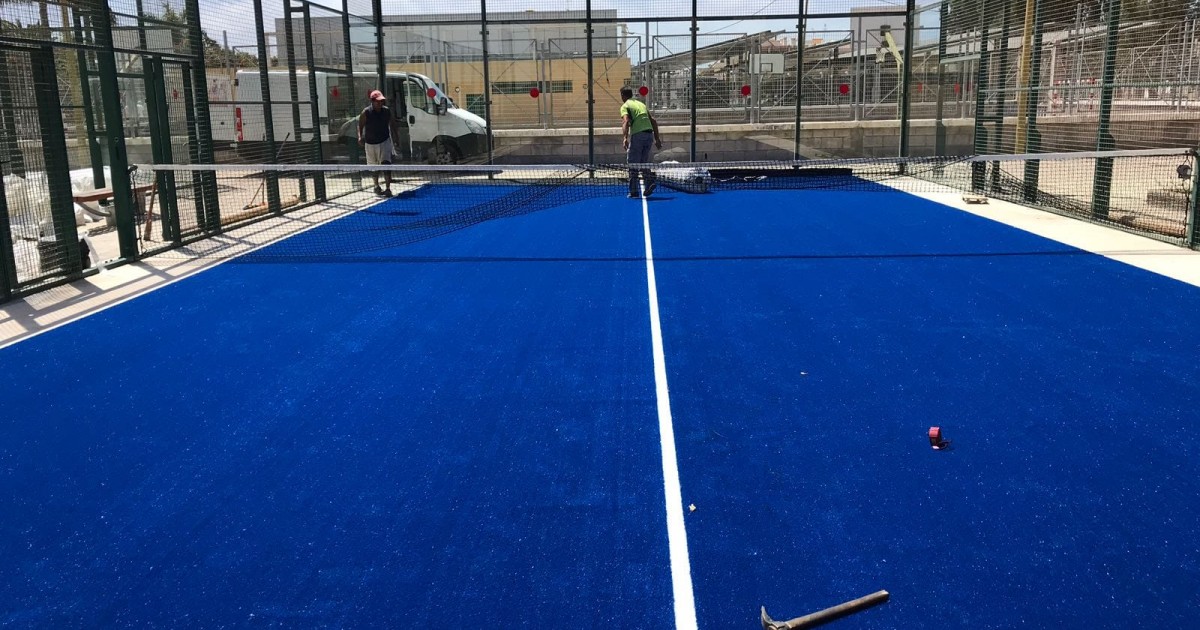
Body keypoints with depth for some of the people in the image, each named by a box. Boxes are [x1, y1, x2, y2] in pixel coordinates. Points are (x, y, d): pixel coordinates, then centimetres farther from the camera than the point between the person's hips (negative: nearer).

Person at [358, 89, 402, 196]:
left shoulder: (387, 111, -4)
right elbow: (360, 126, -1)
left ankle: (388, 188, -14)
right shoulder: (366, 113, -11)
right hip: (370, 143, 0)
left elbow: (392, 124, 9)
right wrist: (360, 137, -13)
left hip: (385, 142, 0)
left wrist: (396, 135, 9)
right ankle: (376, 186, 35)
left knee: (386, 164, -14)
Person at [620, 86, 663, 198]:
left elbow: (626, 122, -16)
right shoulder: (641, 104, 23)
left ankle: (633, 192, 5)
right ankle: (651, 179, -8)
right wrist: (657, 138, 21)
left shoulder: (625, 106, 4)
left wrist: (625, 138, -26)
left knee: (632, 164, 4)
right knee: (643, 162, 17)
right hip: (649, 134, 6)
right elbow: (653, 121, 20)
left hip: (637, 135, -6)